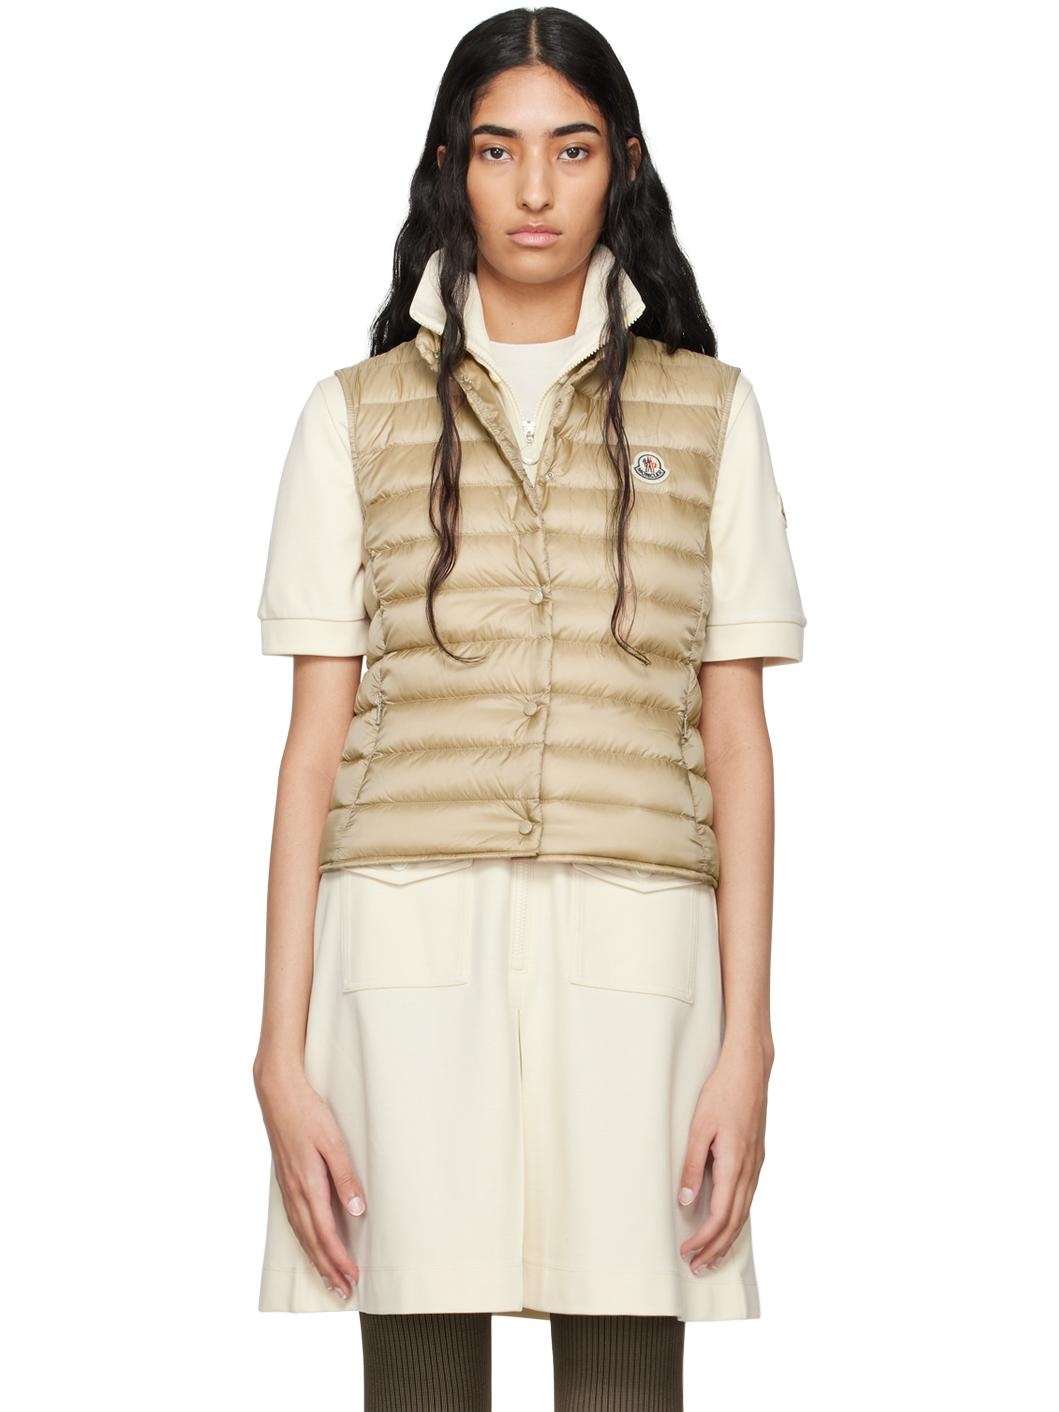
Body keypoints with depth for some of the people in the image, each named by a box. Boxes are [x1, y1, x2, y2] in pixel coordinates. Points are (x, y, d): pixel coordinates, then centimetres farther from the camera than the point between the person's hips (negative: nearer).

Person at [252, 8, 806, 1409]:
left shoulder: (706, 410, 12)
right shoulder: (360, 414, 11)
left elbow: (736, 741, 9)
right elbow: (315, 743, 6)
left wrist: (746, 1042, 0)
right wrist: (281, 1057, -1)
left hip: (633, 959, 0)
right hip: (410, 951, 0)